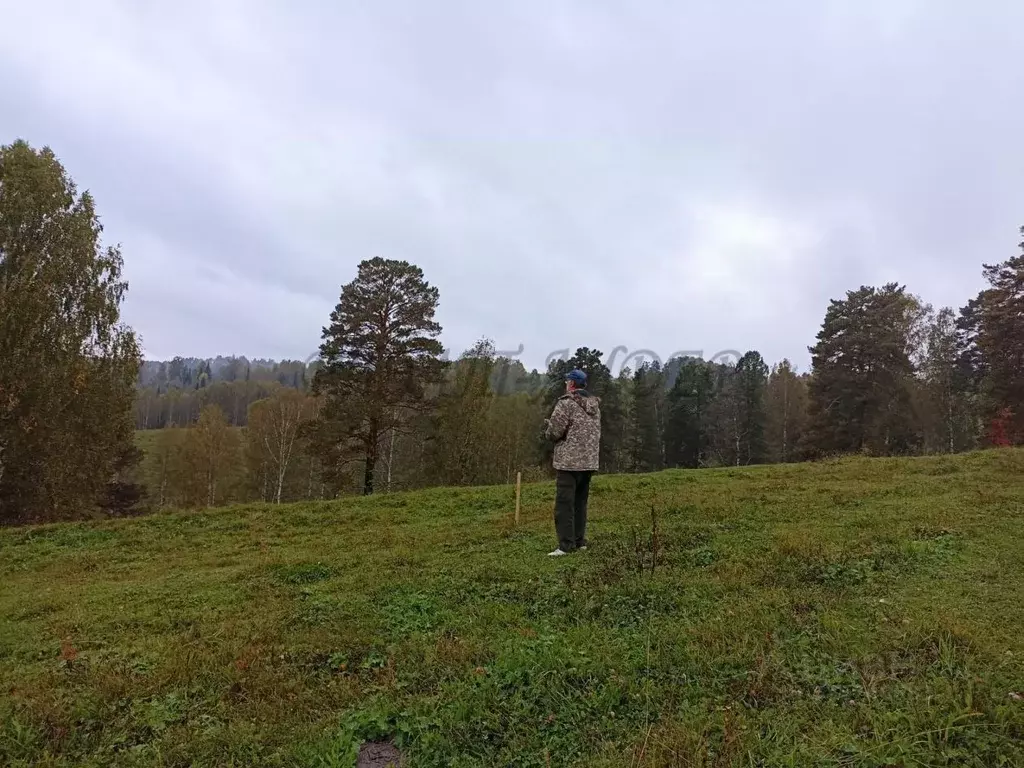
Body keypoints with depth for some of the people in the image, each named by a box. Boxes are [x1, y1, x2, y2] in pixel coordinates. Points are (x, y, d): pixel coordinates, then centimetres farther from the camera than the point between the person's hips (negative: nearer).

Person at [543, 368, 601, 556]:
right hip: (589, 462, 8)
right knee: (580, 503, 15)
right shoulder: (595, 405, 12)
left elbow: (553, 432, -15)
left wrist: (548, 429, 9)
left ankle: (566, 545, -5)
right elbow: (595, 433, 16)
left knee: (564, 505, -4)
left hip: (569, 462, -8)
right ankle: (580, 542, 20)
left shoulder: (566, 403, -11)